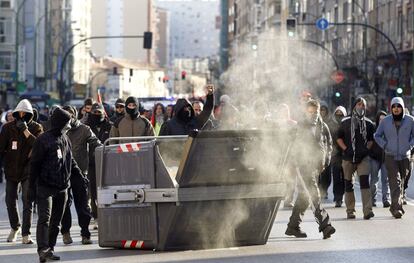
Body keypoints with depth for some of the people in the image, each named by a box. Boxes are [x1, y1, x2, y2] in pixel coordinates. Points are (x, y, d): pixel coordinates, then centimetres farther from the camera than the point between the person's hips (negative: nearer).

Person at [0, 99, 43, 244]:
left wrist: (26, 132, -25)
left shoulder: (36, 128, -3)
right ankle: (15, 227, 33)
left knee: (27, 202, -8)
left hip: (29, 169, -2)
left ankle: (26, 234, -6)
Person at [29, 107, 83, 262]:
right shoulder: (44, 140, -10)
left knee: (56, 221, 10)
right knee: (45, 218, -16)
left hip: (62, 188, 7)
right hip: (45, 187, -7)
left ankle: (50, 249, 16)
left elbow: (70, 161, 24)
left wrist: (80, 175, 12)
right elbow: (35, 165, -9)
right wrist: (32, 187, -10)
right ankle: (43, 249, -24)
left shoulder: (65, 140, 12)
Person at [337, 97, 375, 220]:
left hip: (363, 157, 0)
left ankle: (367, 210, -21)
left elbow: (371, 139, 18)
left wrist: (367, 149, 0)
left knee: (365, 182, -15)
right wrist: (345, 149, -4)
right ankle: (350, 211, 14)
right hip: (348, 158, 0)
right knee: (349, 184, 5)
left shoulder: (368, 123, 10)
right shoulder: (345, 122, 6)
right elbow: (339, 138, 9)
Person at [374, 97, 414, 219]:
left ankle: (396, 206, 23)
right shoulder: (385, 121, 1)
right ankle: (397, 207, -19)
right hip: (391, 156, -2)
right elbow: (377, 135, 11)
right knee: (395, 182, -13)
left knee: (401, 181, 10)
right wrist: (385, 145, -1)